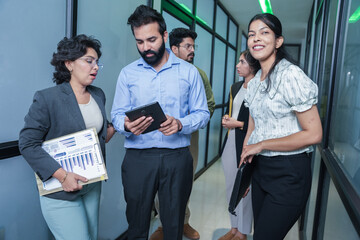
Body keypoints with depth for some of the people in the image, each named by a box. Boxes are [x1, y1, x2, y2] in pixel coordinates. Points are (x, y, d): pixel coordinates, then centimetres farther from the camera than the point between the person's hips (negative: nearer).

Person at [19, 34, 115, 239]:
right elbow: (28, 143, -14)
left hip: (93, 184, 7)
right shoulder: (47, 98, -13)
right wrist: (61, 175, -22)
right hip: (61, 191, -6)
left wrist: (111, 128, -2)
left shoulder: (98, 95, 6)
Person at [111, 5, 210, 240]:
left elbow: (202, 113, 2)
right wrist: (127, 125, -19)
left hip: (177, 158, 0)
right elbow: (117, 115, 4)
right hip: (138, 157, 1)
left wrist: (180, 124, -18)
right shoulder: (128, 73, 5)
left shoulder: (189, 71, 3)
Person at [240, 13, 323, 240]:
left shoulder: (291, 75, -15)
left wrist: (262, 145, -14)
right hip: (261, 168, 7)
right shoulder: (254, 82, 8)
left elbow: (314, 134, -18)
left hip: (289, 173, -7)